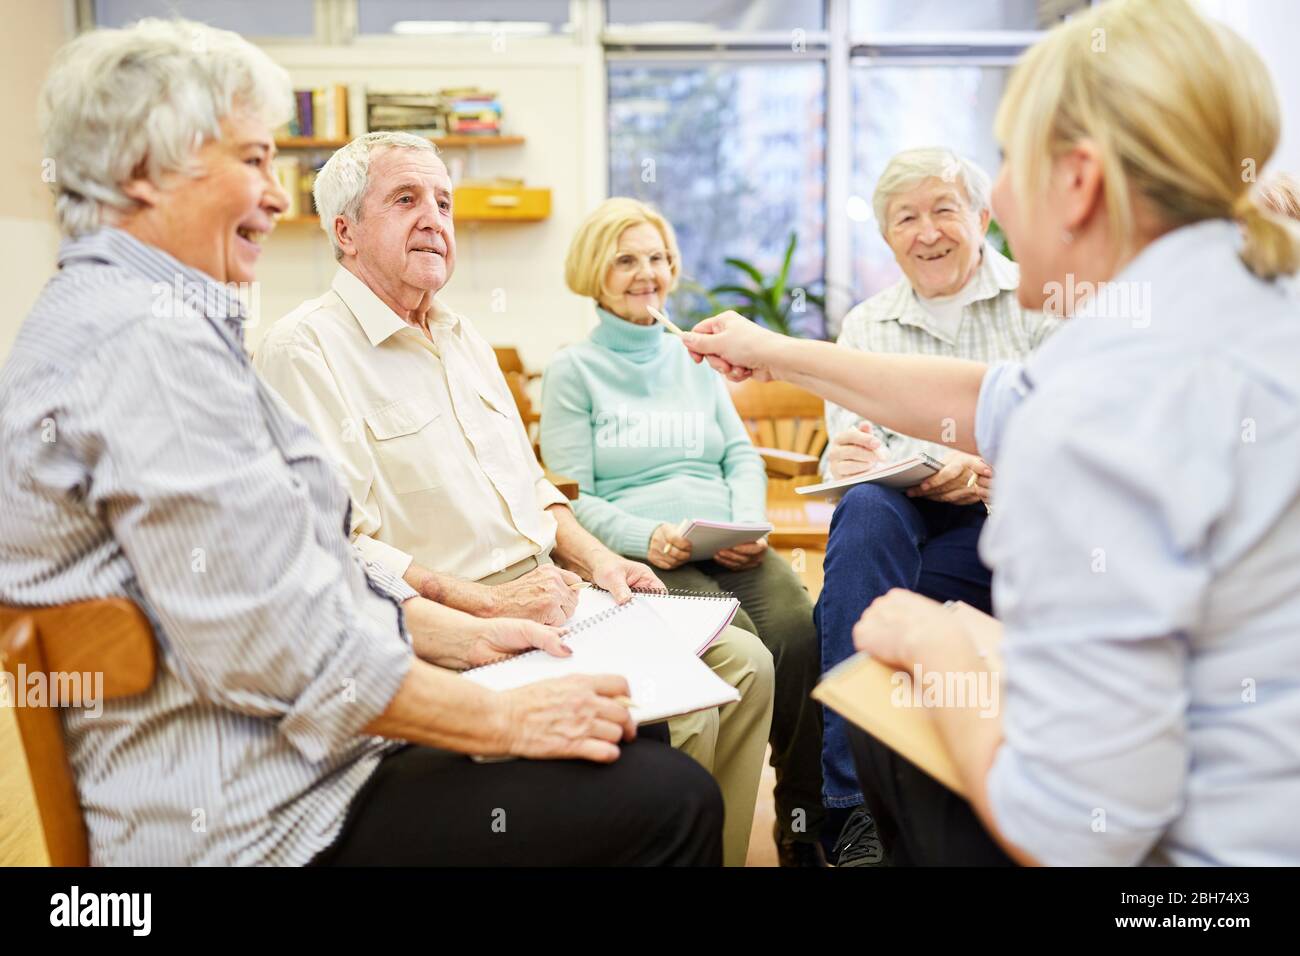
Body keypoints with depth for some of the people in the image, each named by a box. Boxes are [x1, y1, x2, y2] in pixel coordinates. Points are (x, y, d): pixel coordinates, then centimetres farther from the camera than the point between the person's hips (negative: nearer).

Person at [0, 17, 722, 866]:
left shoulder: (123, 314, 14)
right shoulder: (148, 337, -20)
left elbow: (304, 562, 15)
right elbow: (283, 649, -25)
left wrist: (465, 635, 9)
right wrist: (507, 718, -16)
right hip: (259, 818, -10)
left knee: (632, 730, 13)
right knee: (673, 802, -11)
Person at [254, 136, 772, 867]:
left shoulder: (462, 336, 19)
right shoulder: (305, 351, -9)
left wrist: (593, 556, 7)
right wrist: (488, 605, -21)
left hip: (550, 592, 9)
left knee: (743, 664, -1)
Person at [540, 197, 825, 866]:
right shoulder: (573, 370, 8)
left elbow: (742, 456, 17)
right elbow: (573, 497, -1)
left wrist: (750, 523, -4)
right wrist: (647, 536, -19)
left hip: (731, 549, 4)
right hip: (642, 555, -4)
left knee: (798, 629, -26)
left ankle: (805, 825, -13)